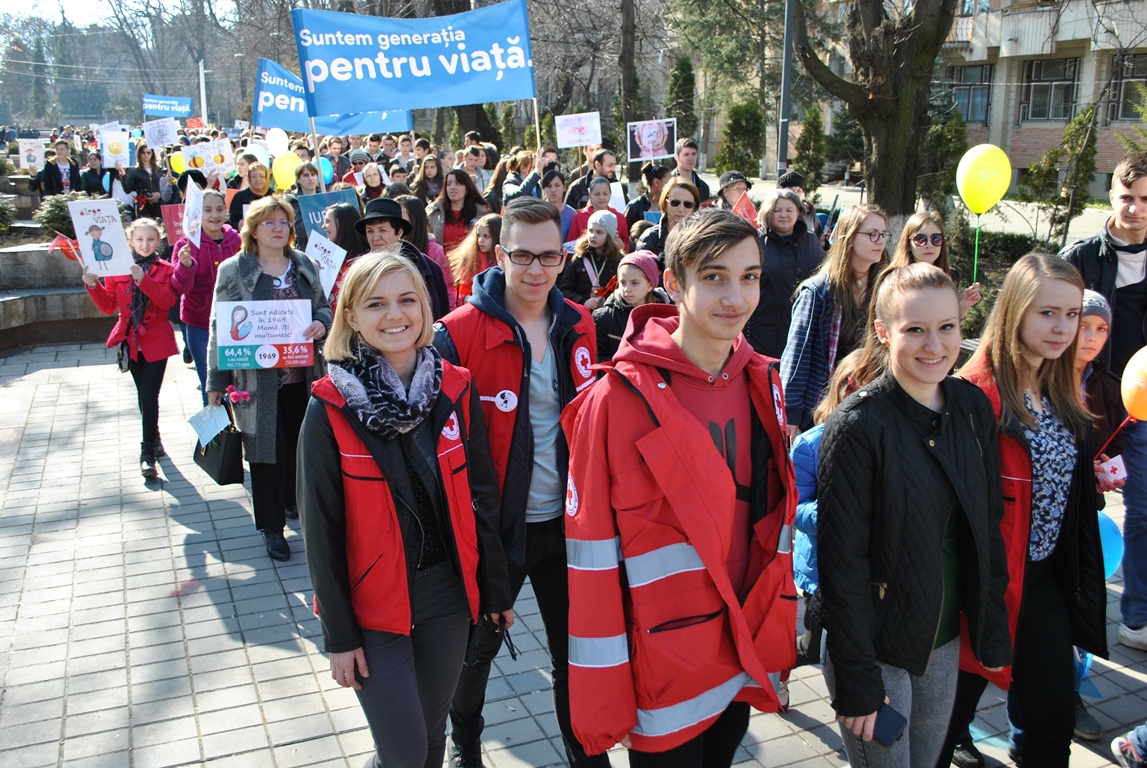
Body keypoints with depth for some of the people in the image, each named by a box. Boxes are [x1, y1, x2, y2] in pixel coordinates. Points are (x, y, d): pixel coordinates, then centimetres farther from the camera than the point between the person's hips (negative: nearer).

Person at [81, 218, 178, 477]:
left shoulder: (165, 269, -1)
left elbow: (168, 301, -17)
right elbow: (108, 306, 3)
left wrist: (144, 280, -28)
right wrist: (93, 285, -12)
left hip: (156, 341, -3)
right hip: (131, 341, 3)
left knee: (149, 396, -10)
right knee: (144, 395, 15)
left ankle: (148, 453, -4)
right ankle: (154, 439, 32)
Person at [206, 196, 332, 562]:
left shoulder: (305, 266, 9)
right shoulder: (233, 270, -3)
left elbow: (324, 307, 17)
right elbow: (220, 328, -2)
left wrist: (321, 322, -9)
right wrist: (215, 381, -5)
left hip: (303, 377, 4)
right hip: (260, 379, -4)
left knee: (301, 446, 11)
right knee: (267, 450, 2)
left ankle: (293, 501, 35)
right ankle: (272, 526, 14)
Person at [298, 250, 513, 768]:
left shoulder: (456, 391, -4)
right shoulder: (330, 409, -13)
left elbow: (481, 496, 3)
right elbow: (321, 527, -8)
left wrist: (495, 590, 6)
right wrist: (338, 634, -6)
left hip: (447, 594, 3)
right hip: (373, 603, -3)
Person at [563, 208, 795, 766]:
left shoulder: (763, 383, 0)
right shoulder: (619, 399, -18)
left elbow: (776, 510, 10)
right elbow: (592, 555, -15)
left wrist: (776, 634, 10)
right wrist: (602, 704, -12)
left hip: (749, 657, 5)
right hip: (664, 671, -5)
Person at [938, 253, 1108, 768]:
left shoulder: (1062, 393, 8)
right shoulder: (979, 394, -20)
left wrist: (1100, 476, 4)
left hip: (1048, 579, 7)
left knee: (1053, 724, 15)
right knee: (949, 716, 10)